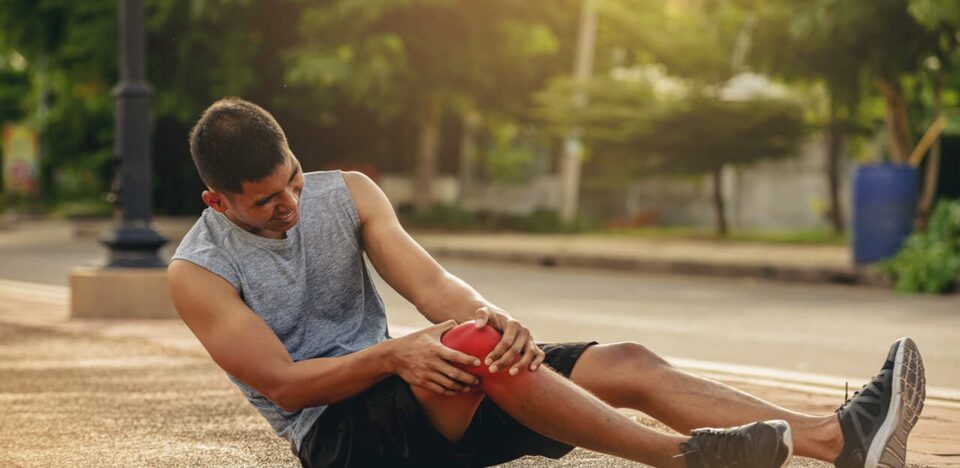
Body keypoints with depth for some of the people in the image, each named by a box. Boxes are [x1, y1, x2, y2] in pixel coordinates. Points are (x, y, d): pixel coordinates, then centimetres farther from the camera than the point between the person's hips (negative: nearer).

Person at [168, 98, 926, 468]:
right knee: (470, 345, -37)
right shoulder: (199, 272, -8)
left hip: (406, 396, 6)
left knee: (627, 363, -13)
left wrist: (493, 315, -30)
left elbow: (429, 281, -6)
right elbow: (280, 380, -15)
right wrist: (393, 354, -32)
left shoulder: (346, 195, 6)